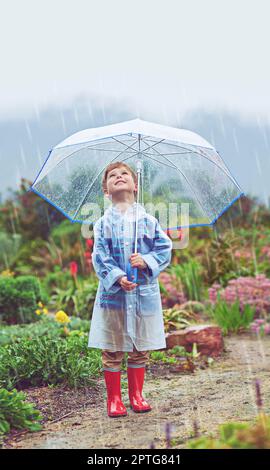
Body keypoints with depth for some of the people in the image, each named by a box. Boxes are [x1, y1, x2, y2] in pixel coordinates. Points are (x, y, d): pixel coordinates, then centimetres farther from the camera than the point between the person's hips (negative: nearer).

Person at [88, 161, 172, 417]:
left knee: (140, 349, 10)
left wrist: (146, 260, -13)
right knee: (112, 350, 3)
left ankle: (136, 395, 24)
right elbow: (99, 257, -5)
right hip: (112, 293, -1)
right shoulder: (103, 223, 1)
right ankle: (114, 398, 15)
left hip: (145, 293, 1)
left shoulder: (148, 220, 4)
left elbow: (165, 249, 4)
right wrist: (117, 277, -19)